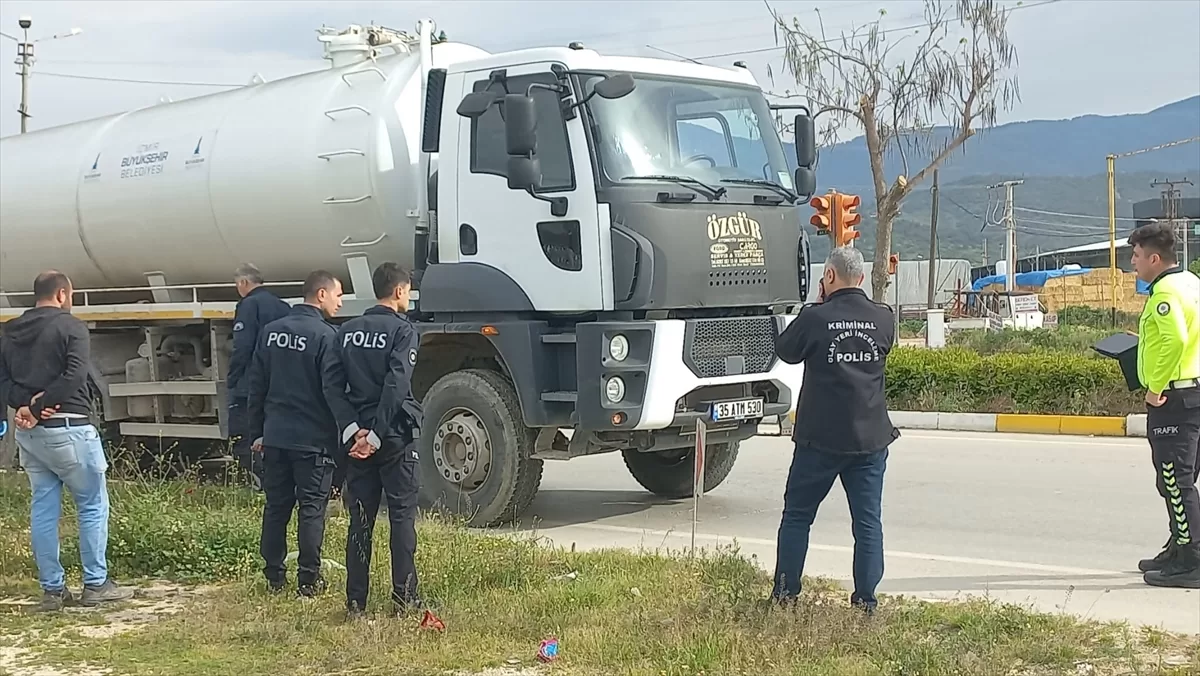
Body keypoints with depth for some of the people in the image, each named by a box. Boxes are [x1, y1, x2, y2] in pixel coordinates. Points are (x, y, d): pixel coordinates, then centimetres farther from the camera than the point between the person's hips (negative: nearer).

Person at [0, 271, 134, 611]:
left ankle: (52, 589, 12)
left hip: (28, 432, 7)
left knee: (43, 509, 10)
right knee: (92, 505, 5)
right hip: (67, 428, -6)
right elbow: (73, 376, -19)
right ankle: (95, 585, 7)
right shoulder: (70, 326, -7)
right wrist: (38, 408, -14)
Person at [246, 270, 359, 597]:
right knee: (312, 507, 1)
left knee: (276, 506, 12)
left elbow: (256, 385, 12)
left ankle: (274, 576, 17)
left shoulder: (271, 331, 9)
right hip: (312, 438, -6)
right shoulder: (325, 335, -11)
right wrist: (350, 428, -27)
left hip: (275, 435, 6)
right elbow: (334, 390, -21)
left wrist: (257, 432, 18)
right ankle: (308, 579, 3)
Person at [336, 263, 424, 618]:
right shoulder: (403, 331, -7)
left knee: (360, 519, 7)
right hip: (395, 434, -5)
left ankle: (355, 601, 7)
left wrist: (353, 428, 7)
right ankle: (404, 596, 4)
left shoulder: (347, 331, 10)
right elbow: (396, 385, -18)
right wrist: (378, 434, -19)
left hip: (357, 434, 5)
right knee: (402, 515, 3)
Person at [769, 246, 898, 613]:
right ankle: (866, 599, 8)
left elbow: (785, 351, 3)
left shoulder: (815, 318, -13)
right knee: (868, 521, 8)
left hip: (820, 438, -3)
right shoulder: (884, 319, -2)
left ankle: (785, 593, 14)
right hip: (871, 437, 3)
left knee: (797, 515, 11)